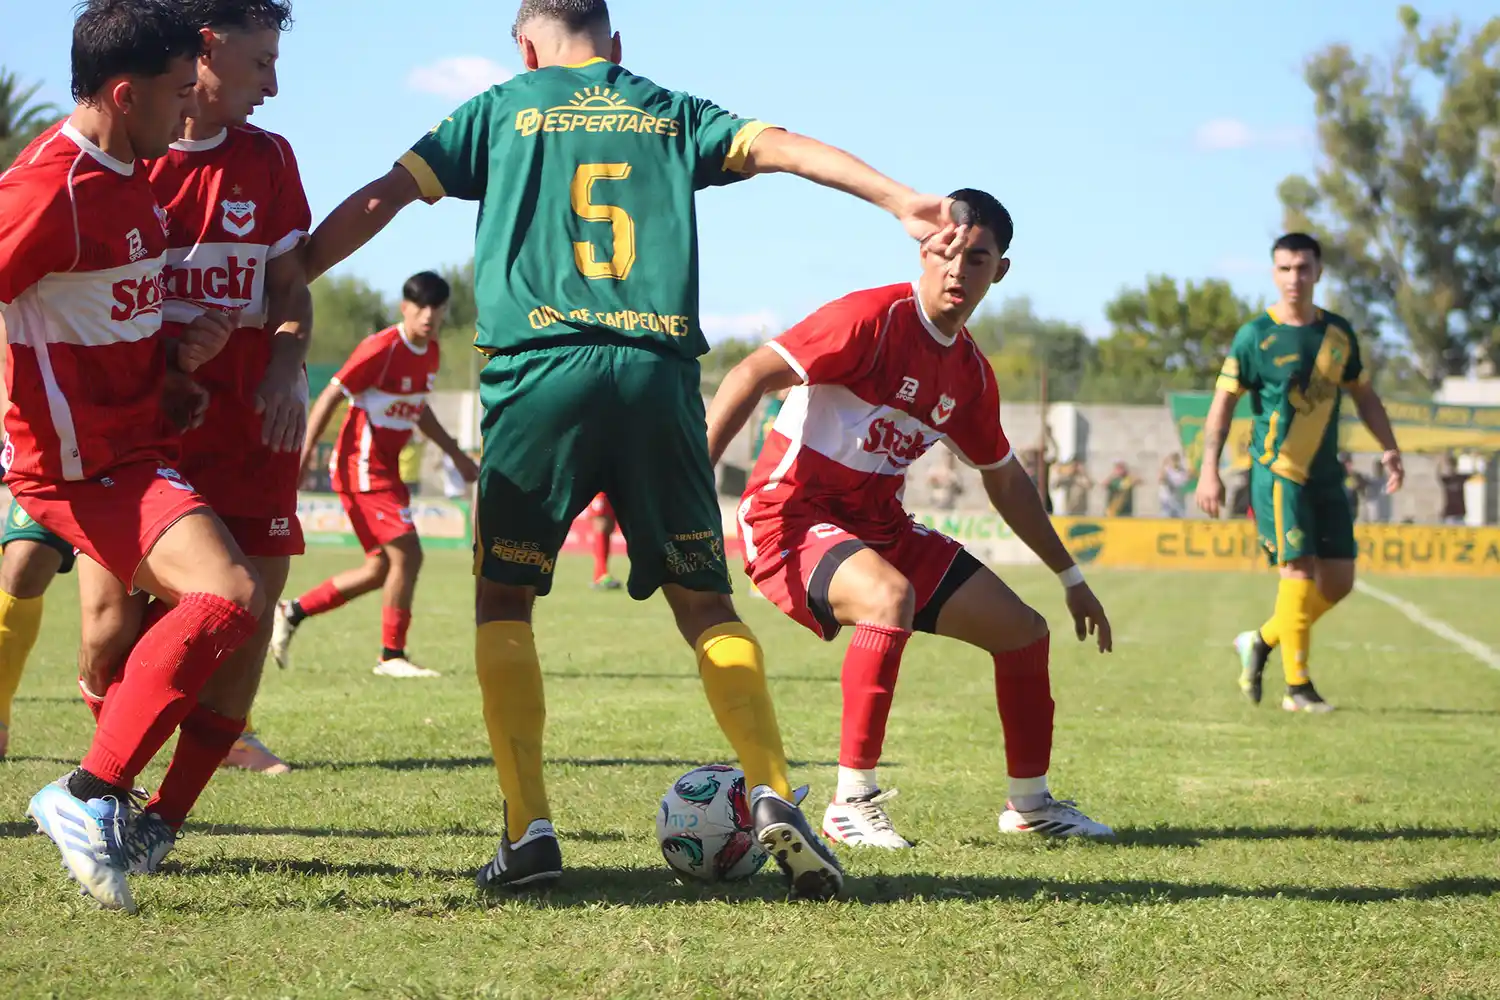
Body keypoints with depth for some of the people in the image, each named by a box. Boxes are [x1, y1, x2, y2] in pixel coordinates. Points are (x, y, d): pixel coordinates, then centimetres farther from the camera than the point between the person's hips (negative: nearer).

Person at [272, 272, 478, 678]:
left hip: (386, 469, 9)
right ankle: (392, 656, -3)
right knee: (407, 553, -13)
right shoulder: (382, 348, -17)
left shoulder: (430, 353, 8)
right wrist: (304, 452, -21)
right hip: (362, 466, -9)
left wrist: (456, 454, 27)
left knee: (381, 568, 11)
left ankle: (293, 613, 22)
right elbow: (331, 396, -15)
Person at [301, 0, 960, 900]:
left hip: (539, 372, -2)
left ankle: (530, 829, -4)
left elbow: (382, 199, 12)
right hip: (659, 374, 2)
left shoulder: (501, 110, 17)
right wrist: (901, 200, -1)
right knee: (704, 600, 9)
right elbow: (780, 147, 7)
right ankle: (774, 797, -11)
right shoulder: (673, 114, 21)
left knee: (504, 597, 9)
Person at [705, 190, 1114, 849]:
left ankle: (1029, 804, 25)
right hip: (793, 516, -8)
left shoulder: (970, 372, 7)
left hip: (879, 525, 8)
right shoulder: (876, 318, -16)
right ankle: (852, 802, -26)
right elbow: (754, 374, -20)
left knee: (1023, 630, 5)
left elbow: (1005, 480, 22)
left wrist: (1070, 577, 26)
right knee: (890, 596, -37)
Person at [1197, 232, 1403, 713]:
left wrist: (1390, 448, 9)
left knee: (1338, 581, 3)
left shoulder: (1338, 332, 8)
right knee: (1300, 571, -14)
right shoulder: (1255, 336, -6)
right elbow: (1223, 402, -4)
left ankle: (1261, 641, 23)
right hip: (1277, 472, -6)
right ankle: (1297, 687, -4)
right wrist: (1209, 470, -11)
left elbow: (1363, 394, 19)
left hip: (1326, 475, 6)